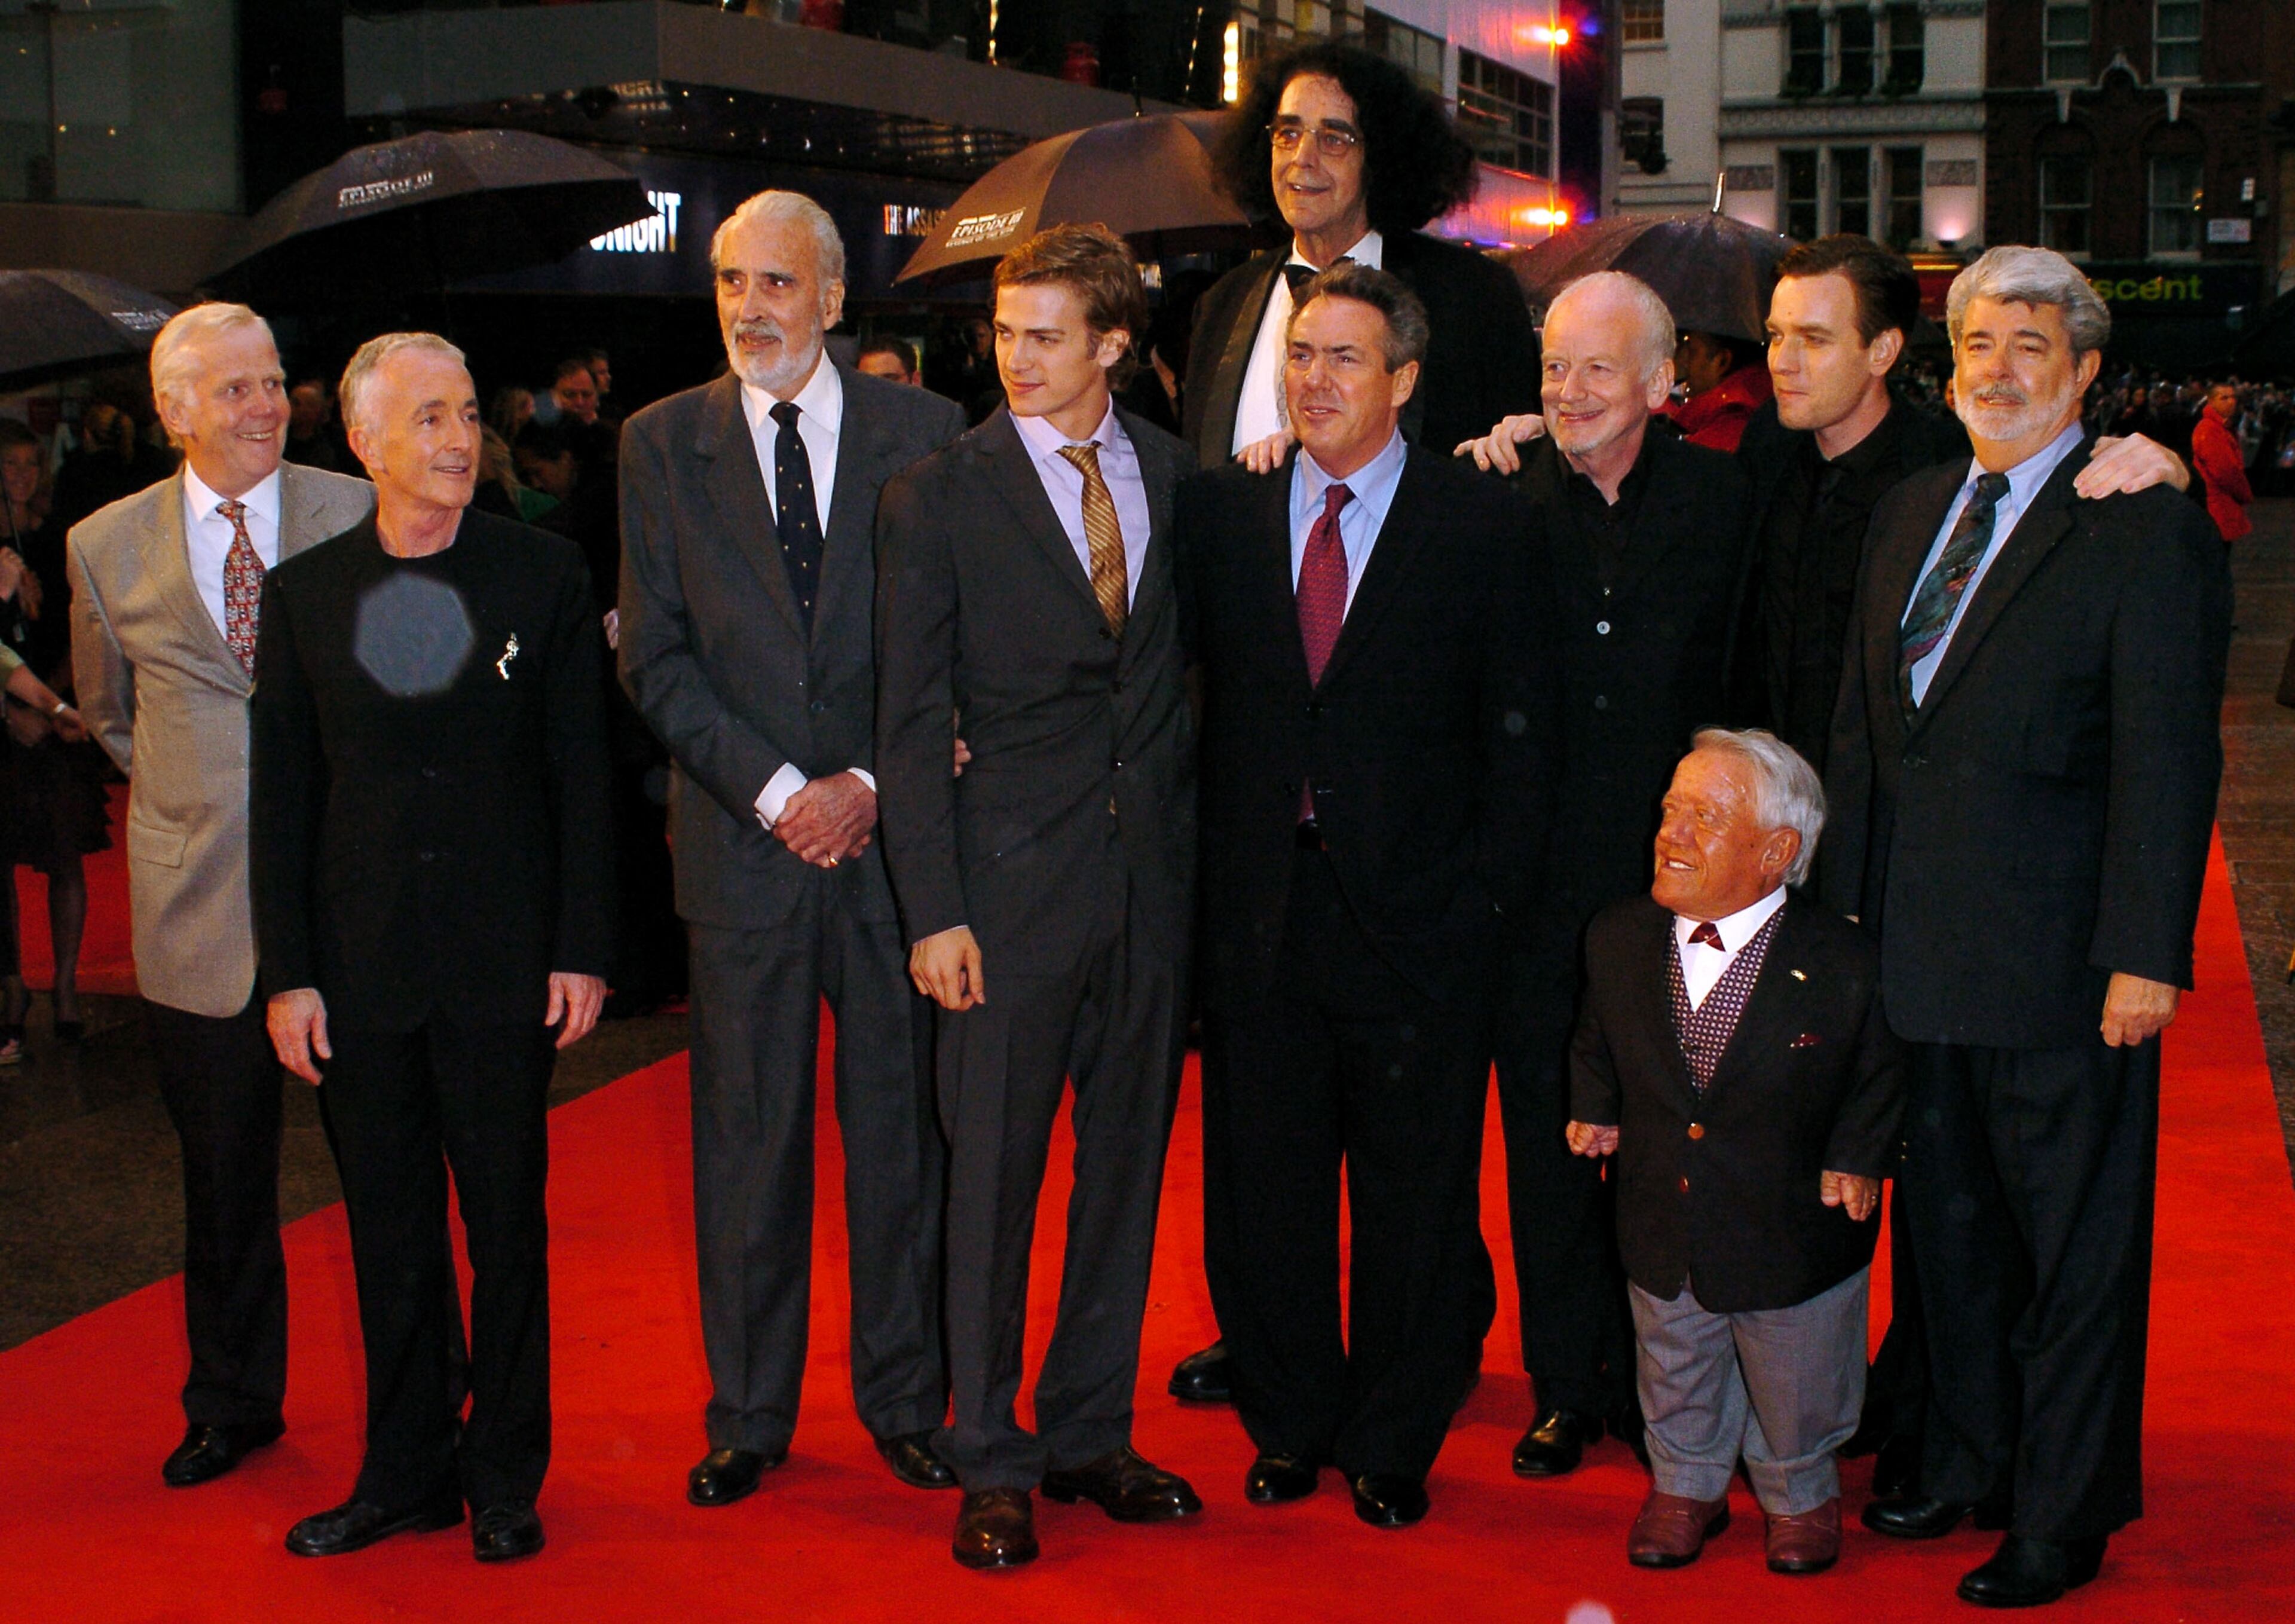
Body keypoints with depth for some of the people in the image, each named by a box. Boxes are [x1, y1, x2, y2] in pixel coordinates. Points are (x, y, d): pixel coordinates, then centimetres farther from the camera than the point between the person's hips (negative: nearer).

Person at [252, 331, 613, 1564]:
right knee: (389, 1230, 10)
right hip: (359, 968, 2)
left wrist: (583, 949, -3)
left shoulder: (545, 576, 0)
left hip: (503, 961, -1)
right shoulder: (302, 594, 4)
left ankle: (505, 1478, 20)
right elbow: (283, 798, 5)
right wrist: (287, 972, 0)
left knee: (506, 1220, 6)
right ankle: (406, 1472, 24)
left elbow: (581, 773, 1)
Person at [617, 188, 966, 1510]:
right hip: (743, 842, 1)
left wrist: (871, 785, -9)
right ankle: (749, 1415, 19)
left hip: (891, 832, 0)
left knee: (902, 1125, 7)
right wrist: (775, 792, -10)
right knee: (747, 1134, 6)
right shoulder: (665, 444, 5)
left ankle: (906, 1401, 21)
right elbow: (656, 658, 0)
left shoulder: (923, 433, 2)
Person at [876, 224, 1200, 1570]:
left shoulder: (1177, 474, 7)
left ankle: (1089, 1434, 25)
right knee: (994, 1172, 2)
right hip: (1013, 879, -3)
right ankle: (991, 1464, 15)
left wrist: (1194, 839, 6)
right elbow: (912, 721, -4)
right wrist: (933, 910, -10)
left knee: (1128, 1166, 11)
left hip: (1155, 869, 4)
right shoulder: (939, 497, -3)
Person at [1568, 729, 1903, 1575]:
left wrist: (1858, 1155, -11)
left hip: (1794, 1242, -3)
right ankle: (1685, 1487, 48)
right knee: (1677, 1387, 22)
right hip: (1662, 1235, 3)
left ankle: (1799, 1498, 45)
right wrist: (1595, 1109, 2)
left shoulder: (1845, 964, -20)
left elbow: (1882, 1070, -3)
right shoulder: (1616, 938, -9)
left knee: (1794, 1404, 17)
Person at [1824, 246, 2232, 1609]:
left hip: (2059, 964, -6)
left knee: (2074, 1242, 7)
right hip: (1919, 947, 7)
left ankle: (2065, 1515, 21)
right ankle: (1969, 1463, 35)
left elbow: (2168, 761, -14)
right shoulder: (1914, 512, 11)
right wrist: (1848, 901, 13)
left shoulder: (2147, 532, -11)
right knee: (1951, 1225, 18)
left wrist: (2145, 956, -18)